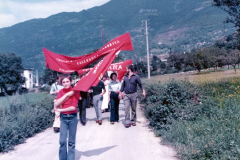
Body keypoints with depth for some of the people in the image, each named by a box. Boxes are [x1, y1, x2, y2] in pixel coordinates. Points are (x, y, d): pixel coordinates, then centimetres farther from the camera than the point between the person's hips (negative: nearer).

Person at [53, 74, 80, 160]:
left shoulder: (75, 91, -5)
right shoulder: (61, 92, 6)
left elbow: (73, 107, -13)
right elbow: (56, 104, -9)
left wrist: (60, 110, -10)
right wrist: (67, 95, -13)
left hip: (72, 117, -2)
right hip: (63, 117, 3)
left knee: (71, 141, 6)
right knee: (62, 140, -1)